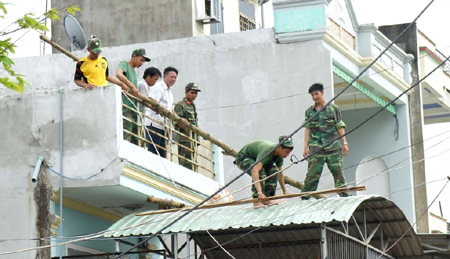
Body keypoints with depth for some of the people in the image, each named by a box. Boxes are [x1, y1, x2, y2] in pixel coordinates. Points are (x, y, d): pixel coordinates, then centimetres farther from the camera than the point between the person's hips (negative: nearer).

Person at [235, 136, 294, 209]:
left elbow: (280, 174, 6)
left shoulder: (279, 154, -12)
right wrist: (259, 192, -59)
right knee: (260, 171, -34)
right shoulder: (266, 151, -39)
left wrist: (284, 191, 9)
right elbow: (255, 170, -51)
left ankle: (267, 198, -11)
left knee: (274, 170, -14)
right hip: (243, 159, -8)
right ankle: (257, 200, -30)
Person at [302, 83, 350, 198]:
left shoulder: (333, 108, 10)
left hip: (333, 147, 0)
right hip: (316, 148, 0)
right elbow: (308, 129, 10)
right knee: (312, 174, -6)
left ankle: (344, 196, -1)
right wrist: (306, 147, 2)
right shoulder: (309, 112, 14)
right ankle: (305, 198, -3)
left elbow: (340, 127, 8)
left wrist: (344, 143, 1)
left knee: (338, 171, -4)